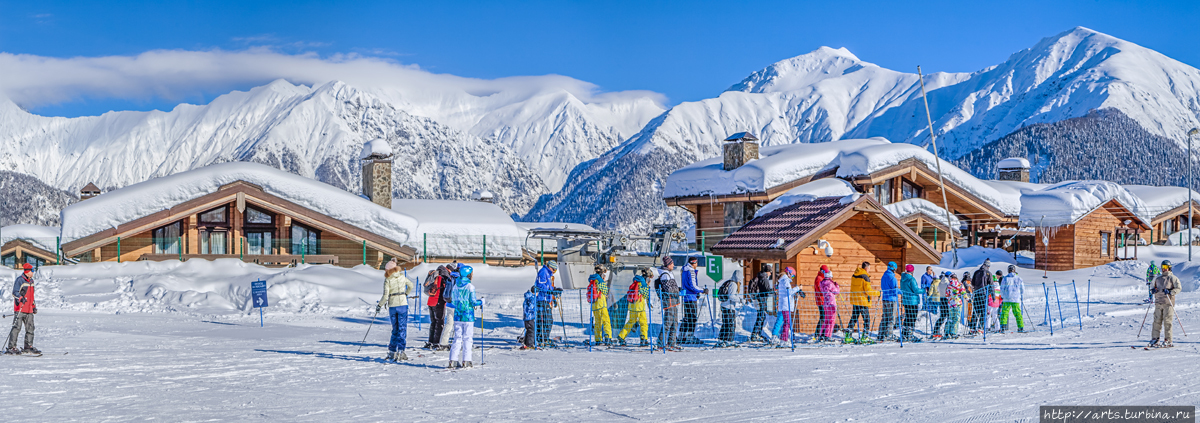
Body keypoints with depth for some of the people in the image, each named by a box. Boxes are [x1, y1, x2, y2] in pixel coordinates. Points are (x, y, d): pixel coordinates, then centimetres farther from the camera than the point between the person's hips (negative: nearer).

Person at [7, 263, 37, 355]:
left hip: (29, 310, 8)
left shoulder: (31, 281, 18)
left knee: (30, 328, 7)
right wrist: (21, 299, -33)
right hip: (20, 309, -8)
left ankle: (28, 347, 13)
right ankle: (11, 347, -9)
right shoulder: (20, 280, -7)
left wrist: (34, 306, 26)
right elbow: (15, 292, -16)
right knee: (17, 327, -11)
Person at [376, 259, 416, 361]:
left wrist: (379, 305, 3)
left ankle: (392, 351, 12)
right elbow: (411, 285, 18)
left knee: (395, 329, 11)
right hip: (403, 304, 1)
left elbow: (385, 296, -11)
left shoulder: (387, 280, -8)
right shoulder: (402, 277, 2)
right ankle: (400, 350, -9)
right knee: (402, 328, 1)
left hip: (392, 306, -1)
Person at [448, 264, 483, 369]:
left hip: (457, 316, 5)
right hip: (468, 316, -5)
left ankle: (453, 361, 4)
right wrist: (481, 302, 8)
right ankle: (465, 361, 2)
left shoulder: (456, 285, 6)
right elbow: (473, 302, -10)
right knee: (468, 338, 3)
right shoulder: (470, 286, -11)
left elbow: (453, 301, 11)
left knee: (457, 338, 9)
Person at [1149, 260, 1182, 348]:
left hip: (1168, 302, -5)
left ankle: (1168, 341, -4)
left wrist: (1170, 292, -20)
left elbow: (1178, 288, -5)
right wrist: (1153, 290, 4)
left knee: (1167, 321, -7)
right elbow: (1153, 287, 28)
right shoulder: (1158, 278, 20)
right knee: (1157, 321, 2)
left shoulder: (1172, 278, 3)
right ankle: (1154, 339, 3)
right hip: (1158, 303, 5)